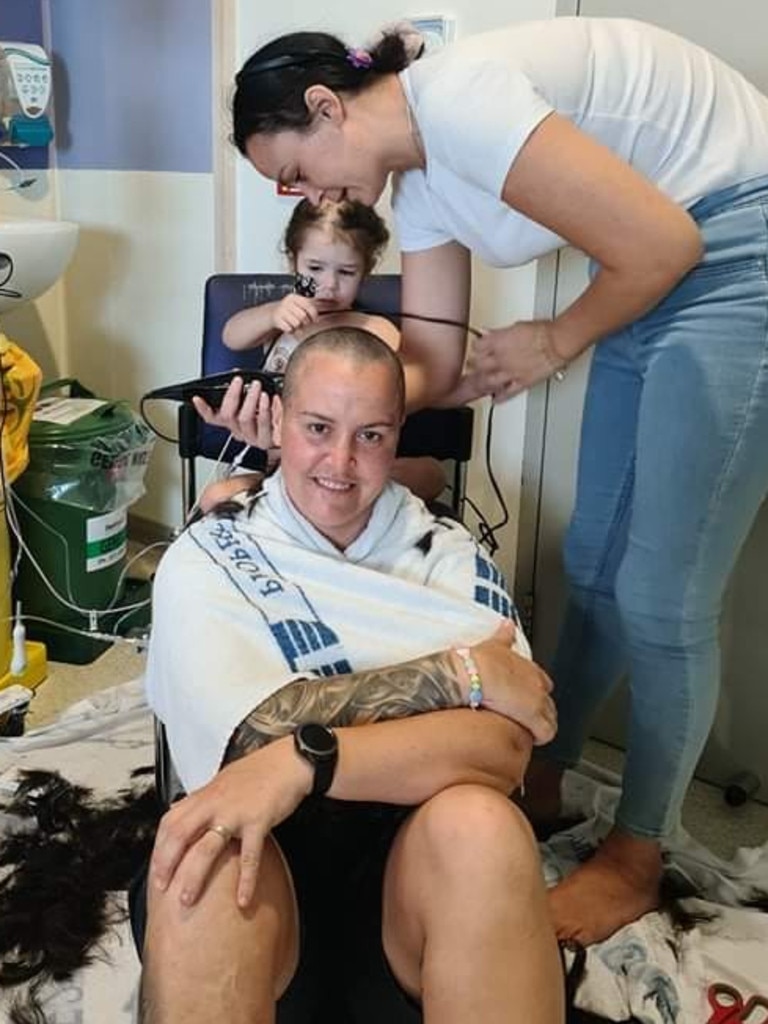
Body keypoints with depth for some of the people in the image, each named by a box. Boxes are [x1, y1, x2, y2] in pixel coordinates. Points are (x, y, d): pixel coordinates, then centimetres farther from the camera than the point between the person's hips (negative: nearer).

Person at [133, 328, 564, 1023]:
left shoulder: (453, 559, 3)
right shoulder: (205, 560, 1)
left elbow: (503, 748, -14)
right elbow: (254, 733, -15)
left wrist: (303, 762, -27)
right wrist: (459, 671, -16)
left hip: (419, 861, 2)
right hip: (264, 861, -1)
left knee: (478, 823, -32)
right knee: (211, 855, -34)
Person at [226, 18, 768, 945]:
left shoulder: (458, 97, -24)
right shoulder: (418, 182, 5)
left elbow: (661, 246, -23)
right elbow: (429, 366, 3)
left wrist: (555, 343, -7)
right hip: (664, 275, 9)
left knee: (660, 598, -4)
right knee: (594, 563, 12)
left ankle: (635, 862, 16)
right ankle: (544, 776, 32)